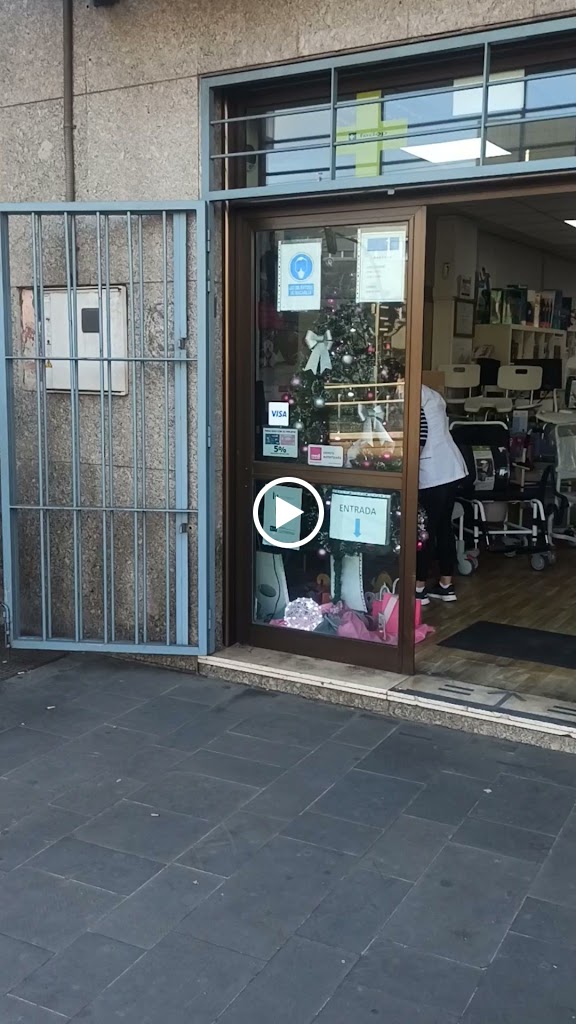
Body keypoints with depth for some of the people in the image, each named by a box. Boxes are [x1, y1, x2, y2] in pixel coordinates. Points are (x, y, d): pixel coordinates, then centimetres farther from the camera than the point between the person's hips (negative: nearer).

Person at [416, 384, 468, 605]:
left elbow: (421, 432, -20)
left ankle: (419, 588, 8)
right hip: (453, 467, 9)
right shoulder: (430, 394, 18)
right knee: (443, 526, 14)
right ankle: (446, 585, 21)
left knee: (424, 529, 0)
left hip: (433, 473, -9)